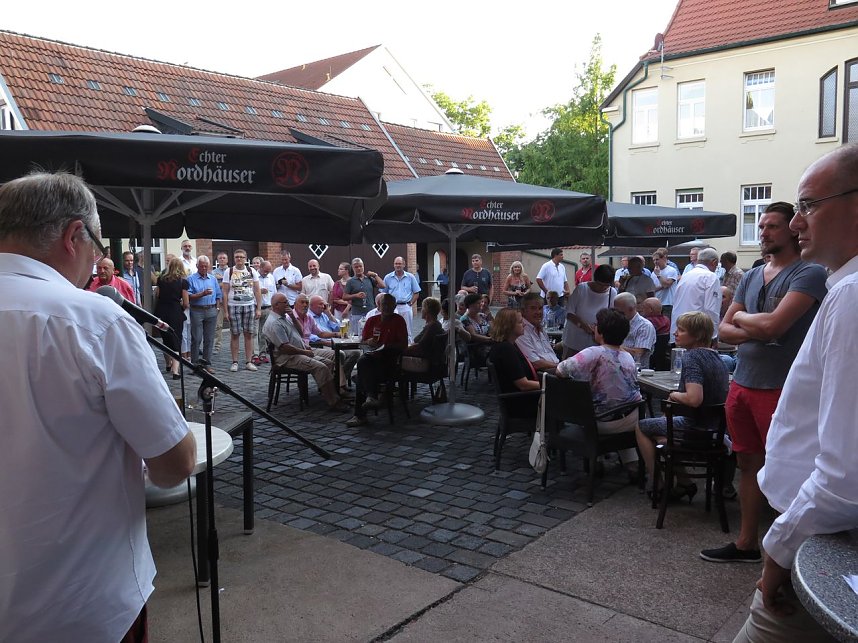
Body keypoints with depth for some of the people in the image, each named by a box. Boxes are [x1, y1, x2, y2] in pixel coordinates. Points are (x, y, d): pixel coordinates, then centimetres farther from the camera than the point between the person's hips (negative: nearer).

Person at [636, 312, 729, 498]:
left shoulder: (691, 357, -21)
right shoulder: (716, 356, 5)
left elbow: (694, 399, -33)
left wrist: (675, 395, -13)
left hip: (697, 427, -9)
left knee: (641, 427, 11)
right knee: (657, 432, 26)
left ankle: (656, 484, 18)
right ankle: (682, 481, 20)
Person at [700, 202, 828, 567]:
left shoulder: (809, 273, -9)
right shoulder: (751, 277, 14)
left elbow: (773, 325, -21)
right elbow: (725, 330, 11)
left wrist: (741, 317, 0)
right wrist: (756, 331, -9)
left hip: (780, 388, -7)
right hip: (742, 383, 7)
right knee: (748, 464, 15)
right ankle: (747, 543, 27)